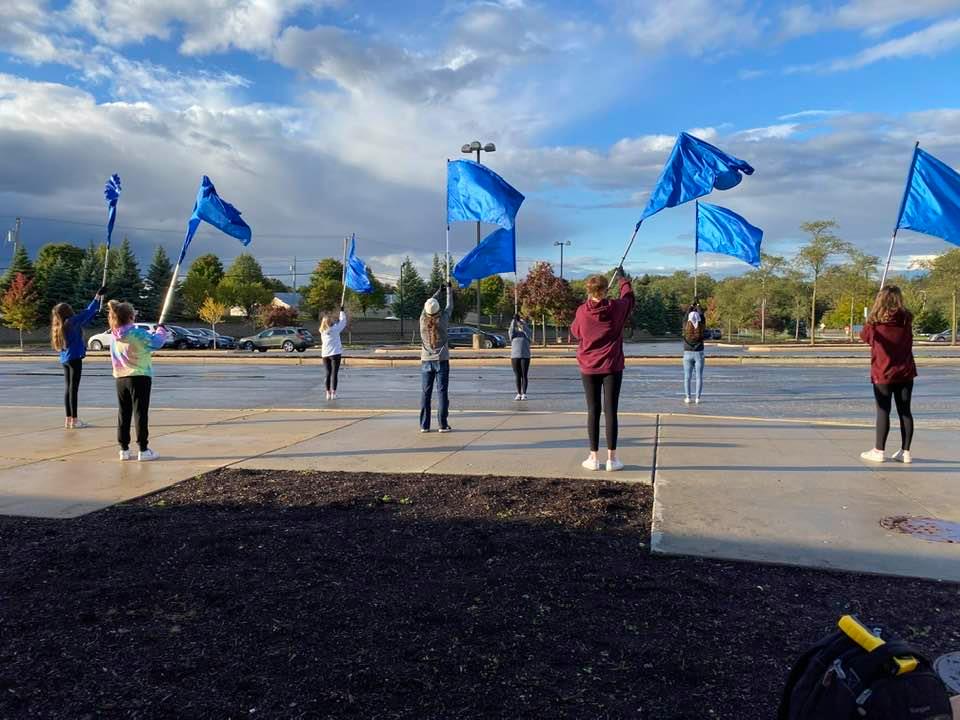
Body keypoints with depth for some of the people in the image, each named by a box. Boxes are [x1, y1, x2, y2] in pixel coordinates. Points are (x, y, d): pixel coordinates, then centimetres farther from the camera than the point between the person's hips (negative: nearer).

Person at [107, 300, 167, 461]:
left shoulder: (115, 336, 4)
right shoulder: (138, 334, -16)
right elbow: (156, 342, -7)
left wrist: (153, 333, 18)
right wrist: (161, 330, 11)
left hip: (120, 378, 6)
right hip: (140, 377, -6)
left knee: (123, 414, 12)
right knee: (140, 413, -1)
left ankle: (124, 449, 17)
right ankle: (143, 450, 1)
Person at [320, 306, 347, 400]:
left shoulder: (322, 331, 4)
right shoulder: (335, 328, -9)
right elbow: (343, 321, 3)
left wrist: (337, 321, 22)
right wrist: (342, 311, 14)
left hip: (325, 354, 4)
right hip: (335, 353, -4)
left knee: (328, 374, 12)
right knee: (334, 374, -2)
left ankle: (328, 393, 13)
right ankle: (333, 393, -4)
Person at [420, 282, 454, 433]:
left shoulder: (423, 319, -2)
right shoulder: (442, 319, -7)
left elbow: (427, 304, 16)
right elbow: (450, 306, 11)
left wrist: (438, 291, 32)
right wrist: (449, 289, 28)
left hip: (426, 361, 2)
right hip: (442, 360, -2)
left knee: (425, 393, 3)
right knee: (442, 392, -1)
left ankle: (424, 425, 3)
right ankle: (443, 424, -2)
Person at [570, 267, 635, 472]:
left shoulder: (582, 312, -8)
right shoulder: (616, 308, -8)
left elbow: (575, 332, 10)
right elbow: (629, 297, 14)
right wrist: (622, 278, 31)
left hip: (589, 368, 1)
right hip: (612, 367, -1)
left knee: (593, 411, 6)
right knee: (611, 411, 2)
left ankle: (593, 457, 9)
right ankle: (611, 458, 5)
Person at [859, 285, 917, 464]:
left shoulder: (875, 322, -12)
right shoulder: (907, 320, -4)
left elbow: (864, 336, 5)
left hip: (883, 374, -3)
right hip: (905, 373, 3)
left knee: (883, 411, 4)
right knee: (905, 411, 9)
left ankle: (879, 451, 10)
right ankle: (905, 451, 13)